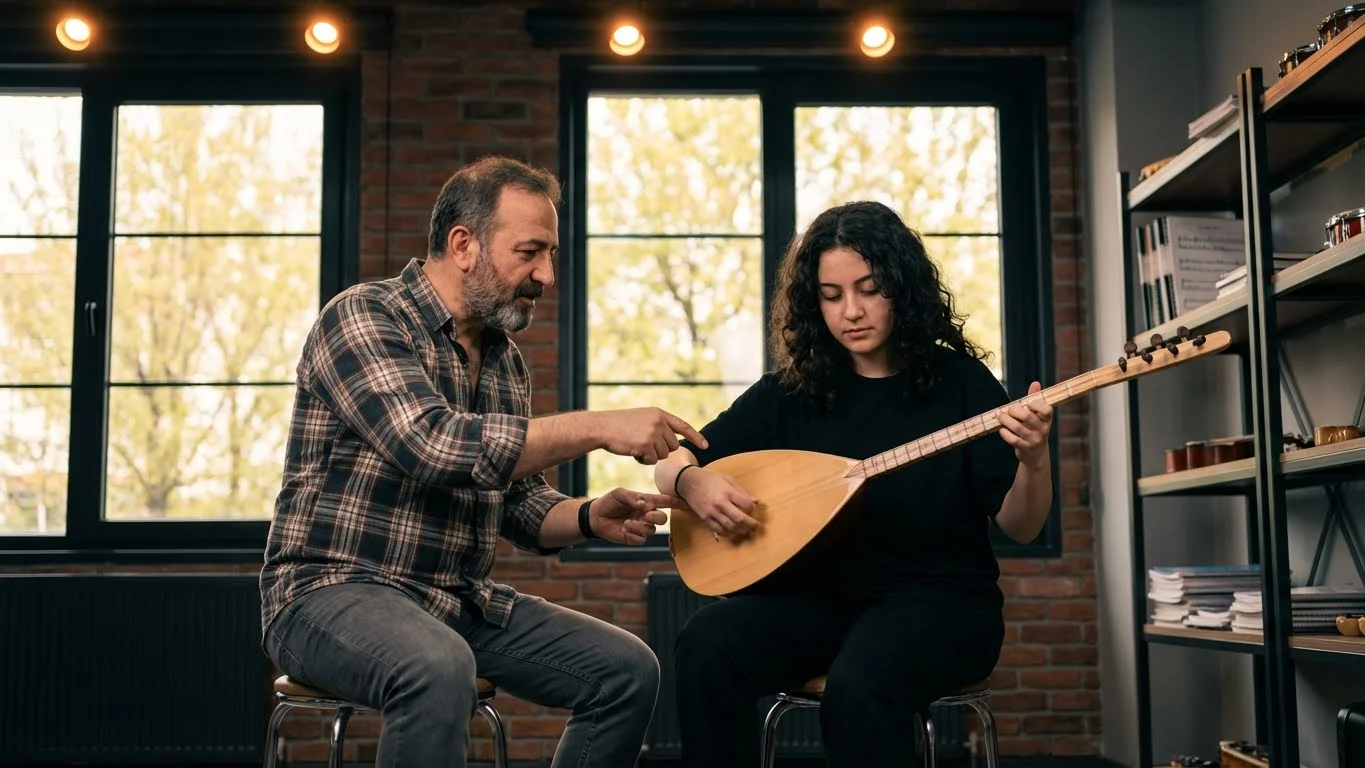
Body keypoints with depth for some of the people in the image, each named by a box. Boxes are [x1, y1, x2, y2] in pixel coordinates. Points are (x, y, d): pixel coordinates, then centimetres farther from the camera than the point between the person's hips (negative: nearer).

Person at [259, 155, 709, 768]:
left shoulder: (504, 358, 11)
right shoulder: (363, 317, -13)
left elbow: (519, 503, 16)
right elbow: (432, 445, -29)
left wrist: (590, 516, -7)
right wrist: (600, 428, -27)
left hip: (461, 602, 8)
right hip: (336, 590, -7)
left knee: (628, 669, -2)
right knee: (439, 669, -38)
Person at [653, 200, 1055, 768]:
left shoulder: (961, 382, -2)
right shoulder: (790, 390, 5)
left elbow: (1019, 528, -5)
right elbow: (672, 464, 9)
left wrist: (1033, 460, -26)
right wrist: (692, 482, -15)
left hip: (939, 599, -3)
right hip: (823, 597, 3)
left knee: (857, 685, -35)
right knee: (707, 643, -26)